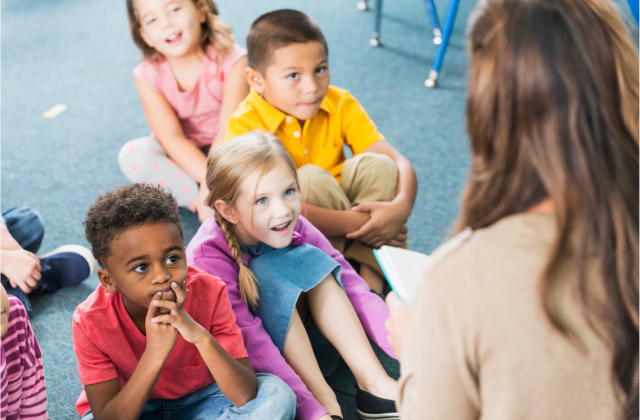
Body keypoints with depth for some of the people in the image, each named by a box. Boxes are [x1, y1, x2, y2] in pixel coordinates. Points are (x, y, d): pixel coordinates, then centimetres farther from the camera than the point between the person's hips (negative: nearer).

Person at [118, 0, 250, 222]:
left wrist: (211, 183, -36)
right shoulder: (148, 75, -14)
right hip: (183, 154, 2)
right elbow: (171, 137, -24)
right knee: (131, 156, -27)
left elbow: (229, 127, -27)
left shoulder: (230, 59, -21)